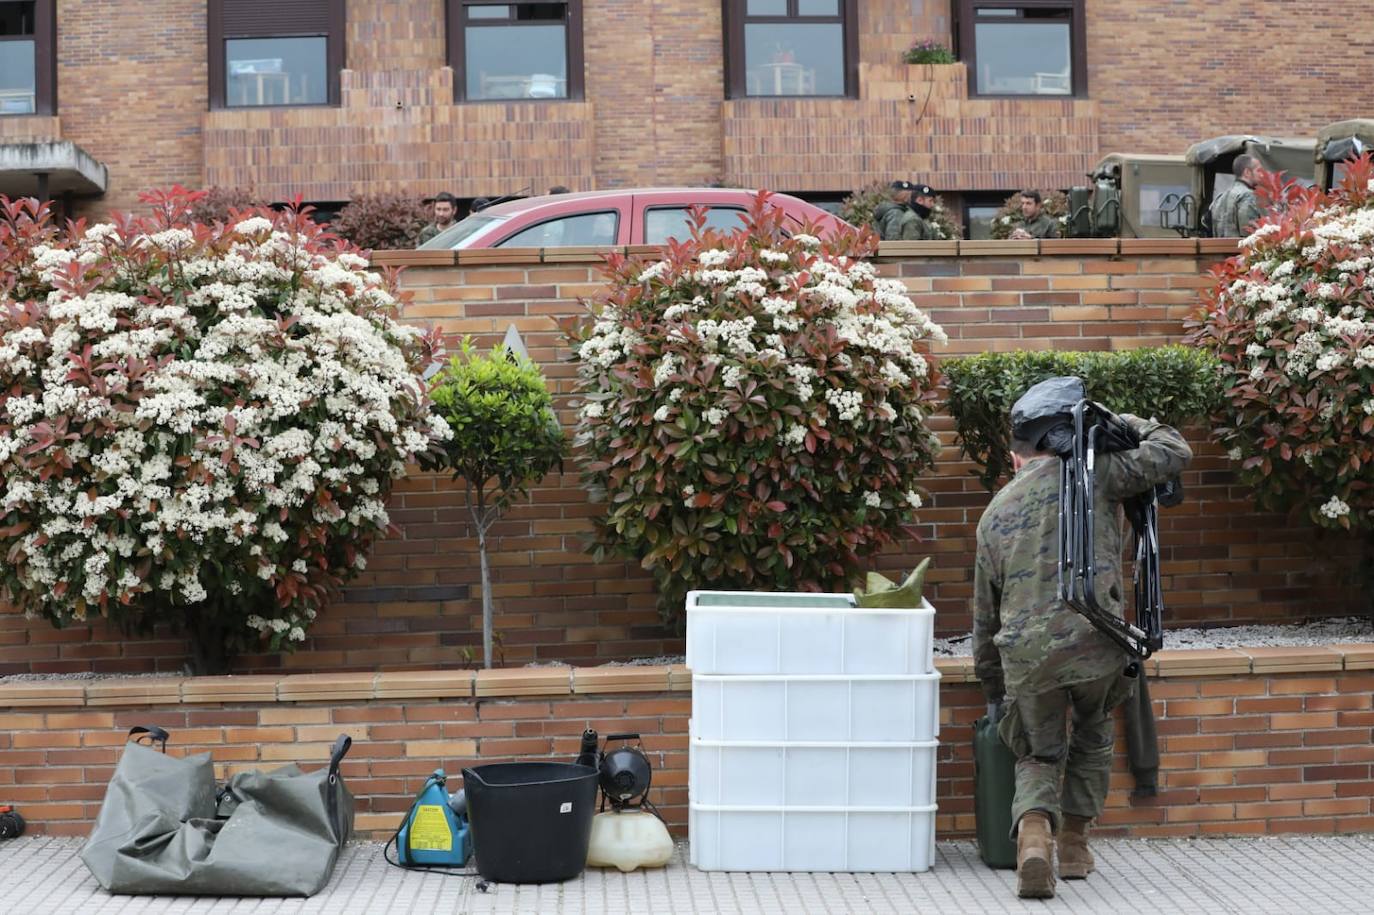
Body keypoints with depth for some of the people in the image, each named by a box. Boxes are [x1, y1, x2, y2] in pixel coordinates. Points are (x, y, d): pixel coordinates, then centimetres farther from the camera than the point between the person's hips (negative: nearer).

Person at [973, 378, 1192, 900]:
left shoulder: (994, 514, 20)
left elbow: (985, 617, 25)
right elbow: (1173, 452, 8)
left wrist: (993, 694, 35)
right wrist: (1125, 423, 27)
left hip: (1026, 656, 2)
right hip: (1094, 645, -2)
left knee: (1038, 757, 19)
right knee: (1093, 739, 27)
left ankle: (1033, 834, -8)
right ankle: (1074, 844, 30)